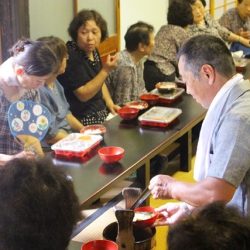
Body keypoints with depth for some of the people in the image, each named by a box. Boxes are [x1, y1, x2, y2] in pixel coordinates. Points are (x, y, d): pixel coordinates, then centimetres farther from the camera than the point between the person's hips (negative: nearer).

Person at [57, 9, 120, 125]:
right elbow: (83, 95, -19)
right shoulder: (70, 56, -19)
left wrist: (109, 102, 7)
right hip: (82, 119, -8)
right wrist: (105, 70, -24)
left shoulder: (92, 50, 6)